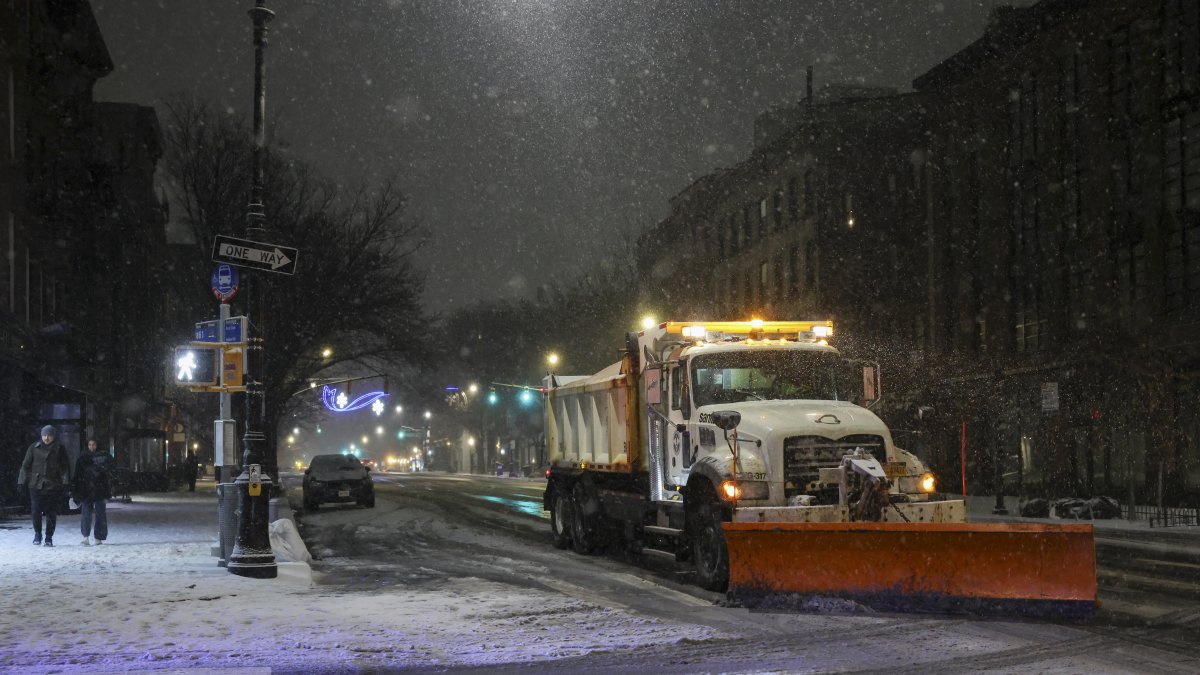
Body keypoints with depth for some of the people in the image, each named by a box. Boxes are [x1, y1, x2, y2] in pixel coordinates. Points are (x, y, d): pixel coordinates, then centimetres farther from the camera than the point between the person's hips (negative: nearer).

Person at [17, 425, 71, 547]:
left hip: (53, 486, 0)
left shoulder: (59, 449, 4)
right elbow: (25, 465, 8)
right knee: (35, 511, -7)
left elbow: (65, 467, 4)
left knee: (51, 513, 0)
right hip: (36, 485, 0)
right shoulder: (34, 448, 5)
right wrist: (21, 481, 2)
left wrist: (66, 482, -5)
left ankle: (49, 538, 11)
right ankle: (37, 534, 14)